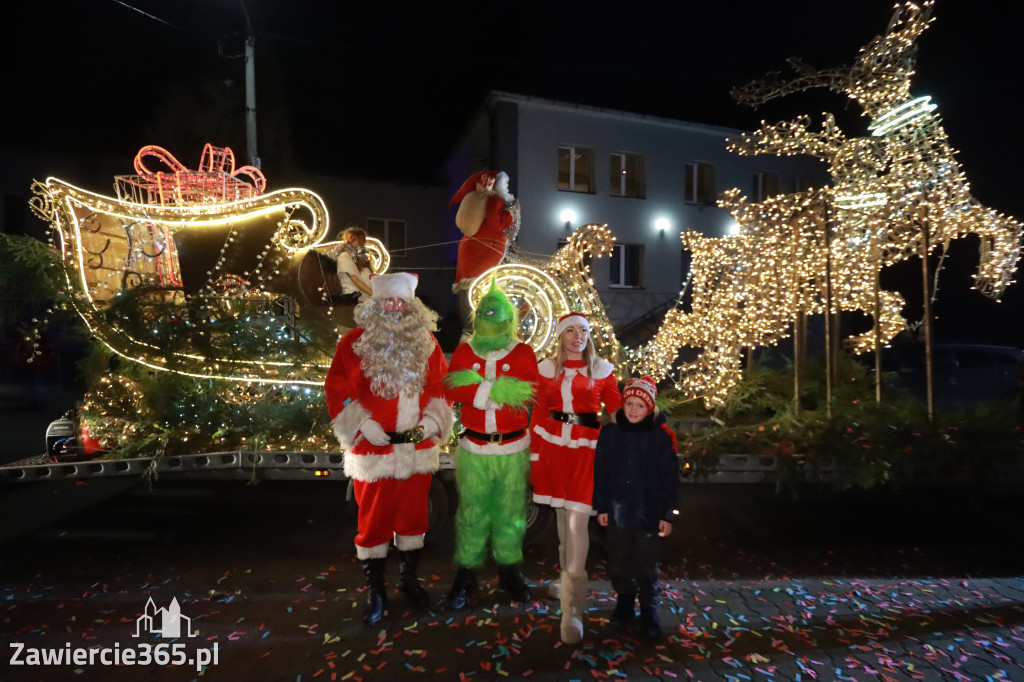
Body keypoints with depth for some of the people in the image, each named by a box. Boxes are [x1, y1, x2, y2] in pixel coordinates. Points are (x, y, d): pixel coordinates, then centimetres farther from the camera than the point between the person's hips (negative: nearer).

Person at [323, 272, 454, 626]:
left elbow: (441, 384, 8)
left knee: (413, 514, 16)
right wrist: (363, 424, -15)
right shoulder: (354, 343, -6)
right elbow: (336, 388, -6)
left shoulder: (427, 342, 3)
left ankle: (409, 576, 36)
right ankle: (374, 590, 24)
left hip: (418, 447, 3)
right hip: (373, 449, -3)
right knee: (373, 519, 7)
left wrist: (433, 419, -6)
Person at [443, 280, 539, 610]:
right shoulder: (464, 351, 3)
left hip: (513, 449, 0)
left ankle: (509, 570, 29)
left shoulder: (522, 352, -1)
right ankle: (465, 576, 20)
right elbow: (454, 390, -10)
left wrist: (478, 384, -20)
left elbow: (527, 394, -15)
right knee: (471, 513, 5)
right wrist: (498, 389, -20)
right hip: (474, 449, 0)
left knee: (510, 512, 11)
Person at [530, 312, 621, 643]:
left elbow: (617, 410, 6)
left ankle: (572, 609, -8)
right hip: (553, 445, 3)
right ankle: (568, 577, 36)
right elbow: (539, 414, 9)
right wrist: (535, 457, 8)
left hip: (586, 447, -3)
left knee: (577, 521, -10)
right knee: (562, 515, 14)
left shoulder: (601, 370, 3)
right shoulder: (547, 369, 7)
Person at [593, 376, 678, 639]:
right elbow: (600, 474, 2)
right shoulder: (609, 434, -4)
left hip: (649, 516, -2)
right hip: (617, 513, 2)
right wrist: (601, 507, 1)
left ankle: (649, 610, 29)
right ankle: (624, 603, 38)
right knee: (619, 564, 16)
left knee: (647, 567, 10)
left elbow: (670, 479, -5)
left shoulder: (661, 437, -9)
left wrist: (668, 514, -4)